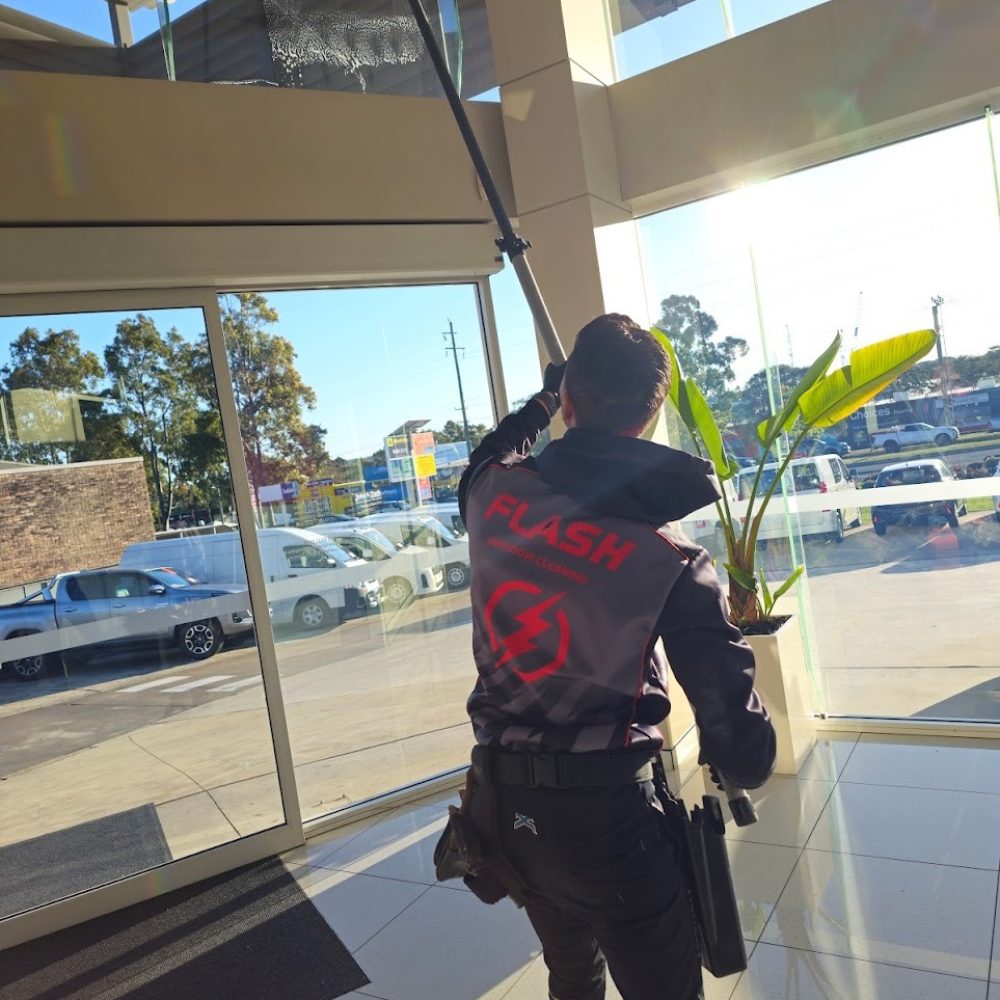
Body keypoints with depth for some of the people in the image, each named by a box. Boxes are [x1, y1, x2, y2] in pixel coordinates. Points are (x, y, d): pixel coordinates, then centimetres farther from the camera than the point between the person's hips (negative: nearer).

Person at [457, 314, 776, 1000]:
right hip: (601, 814, -5)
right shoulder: (672, 562, -17)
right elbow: (744, 759, -13)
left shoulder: (493, 492, -7)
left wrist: (542, 403, 35)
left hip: (497, 804, 5)